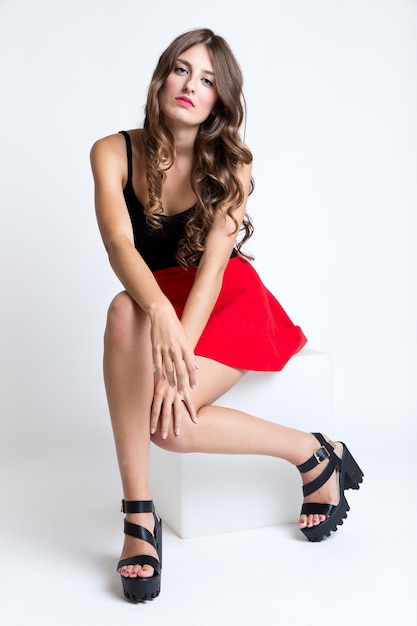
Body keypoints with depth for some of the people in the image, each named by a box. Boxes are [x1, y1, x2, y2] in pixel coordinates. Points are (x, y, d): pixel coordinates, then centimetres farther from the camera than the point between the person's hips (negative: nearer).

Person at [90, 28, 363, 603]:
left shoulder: (232, 163, -6)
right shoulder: (114, 153, -4)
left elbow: (213, 262, -19)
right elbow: (119, 246, -20)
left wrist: (179, 357, -32)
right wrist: (159, 311, -41)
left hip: (228, 301, -2)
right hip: (155, 299, 2)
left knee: (169, 422, -29)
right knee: (125, 311, -37)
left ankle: (316, 456, -4)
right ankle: (138, 516, -28)